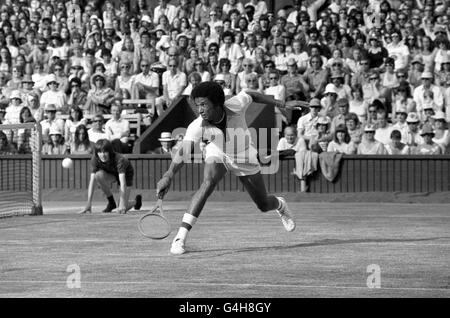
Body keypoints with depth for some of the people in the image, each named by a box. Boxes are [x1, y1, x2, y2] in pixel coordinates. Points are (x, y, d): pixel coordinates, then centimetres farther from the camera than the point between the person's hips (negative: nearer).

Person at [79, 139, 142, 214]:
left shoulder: (119, 159, -40)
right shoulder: (95, 159, -29)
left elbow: (123, 183, -46)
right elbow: (92, 181, -33)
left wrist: (122, 204, -55)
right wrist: (89, 204, -41)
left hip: (126, 173, -3)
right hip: (111, 174, 3)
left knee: (123, 209, -14)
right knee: (99, 175, -33)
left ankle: (136, 201, 25)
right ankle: (111, 202, -9)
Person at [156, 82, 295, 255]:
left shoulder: (235, 105, -32)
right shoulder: (197, 126, -33)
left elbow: (251, 95, -10)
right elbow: (184, 151, -44)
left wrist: (275, 102, -4)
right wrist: (168, 176, -57)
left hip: (244, 157, 1)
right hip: (217, 154, -1)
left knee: (264, 205, 12)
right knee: (208, 183, -32)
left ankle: (280, 205, 53)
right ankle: (180, 237, -32)